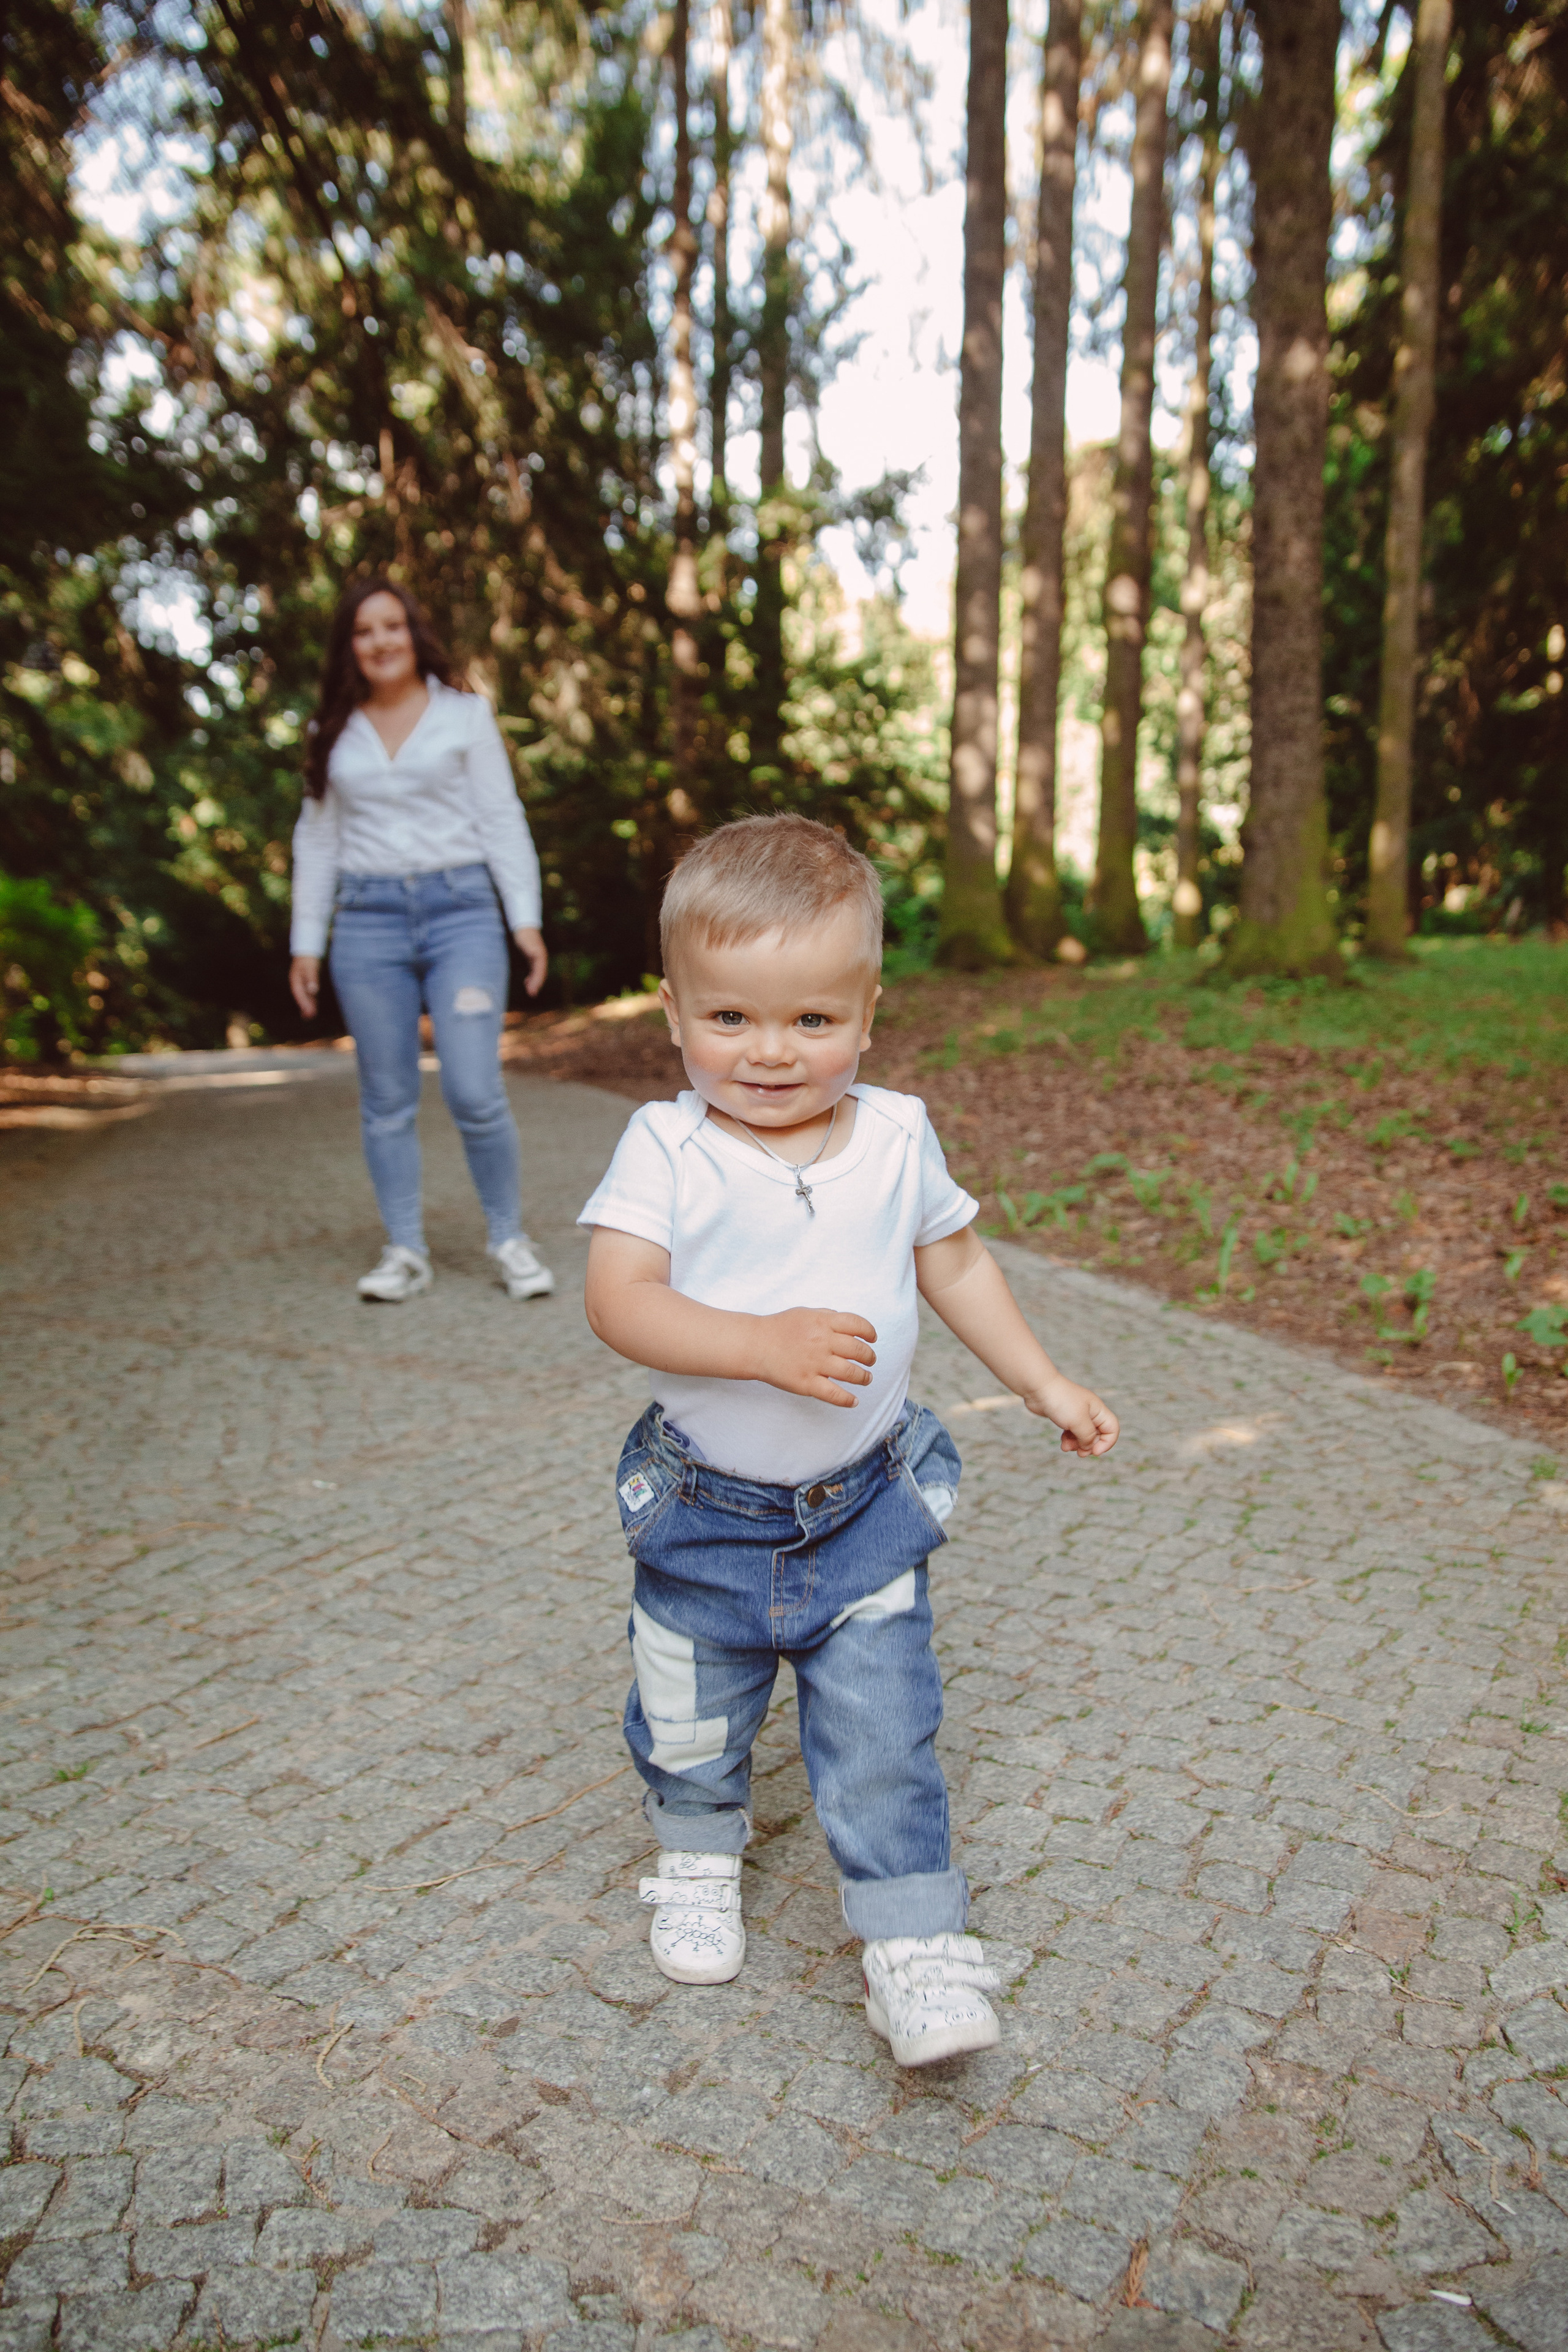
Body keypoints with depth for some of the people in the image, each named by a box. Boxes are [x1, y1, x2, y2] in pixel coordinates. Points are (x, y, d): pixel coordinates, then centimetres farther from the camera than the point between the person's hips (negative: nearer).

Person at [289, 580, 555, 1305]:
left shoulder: (465, 714, 8)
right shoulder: (334, 732, 13)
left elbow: (502, 819, 6)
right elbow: (317, 838, 16)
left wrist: (526, 918, -2)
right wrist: (306, 941, 11)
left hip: (459, 910, -2)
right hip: (368, 919, 2)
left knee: (475, 1092, -10)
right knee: (387, 1100, 4)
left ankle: (509, 1240, 7)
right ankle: (405, 1251, 15)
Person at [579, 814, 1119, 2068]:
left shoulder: (897, 1139, -6)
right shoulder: (667, 1148, -16)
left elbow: (955, 1263, 9)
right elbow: (620, 1298, -25)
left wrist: (1044, 1381, 9)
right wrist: (764, 1344, -37)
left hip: (866, 1507, 1)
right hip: (705, 1512, 0)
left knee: (883, 1730, 2)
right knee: (690, 1717, 19)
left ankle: (918, 1944, 21)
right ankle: (700, 1854, 48)